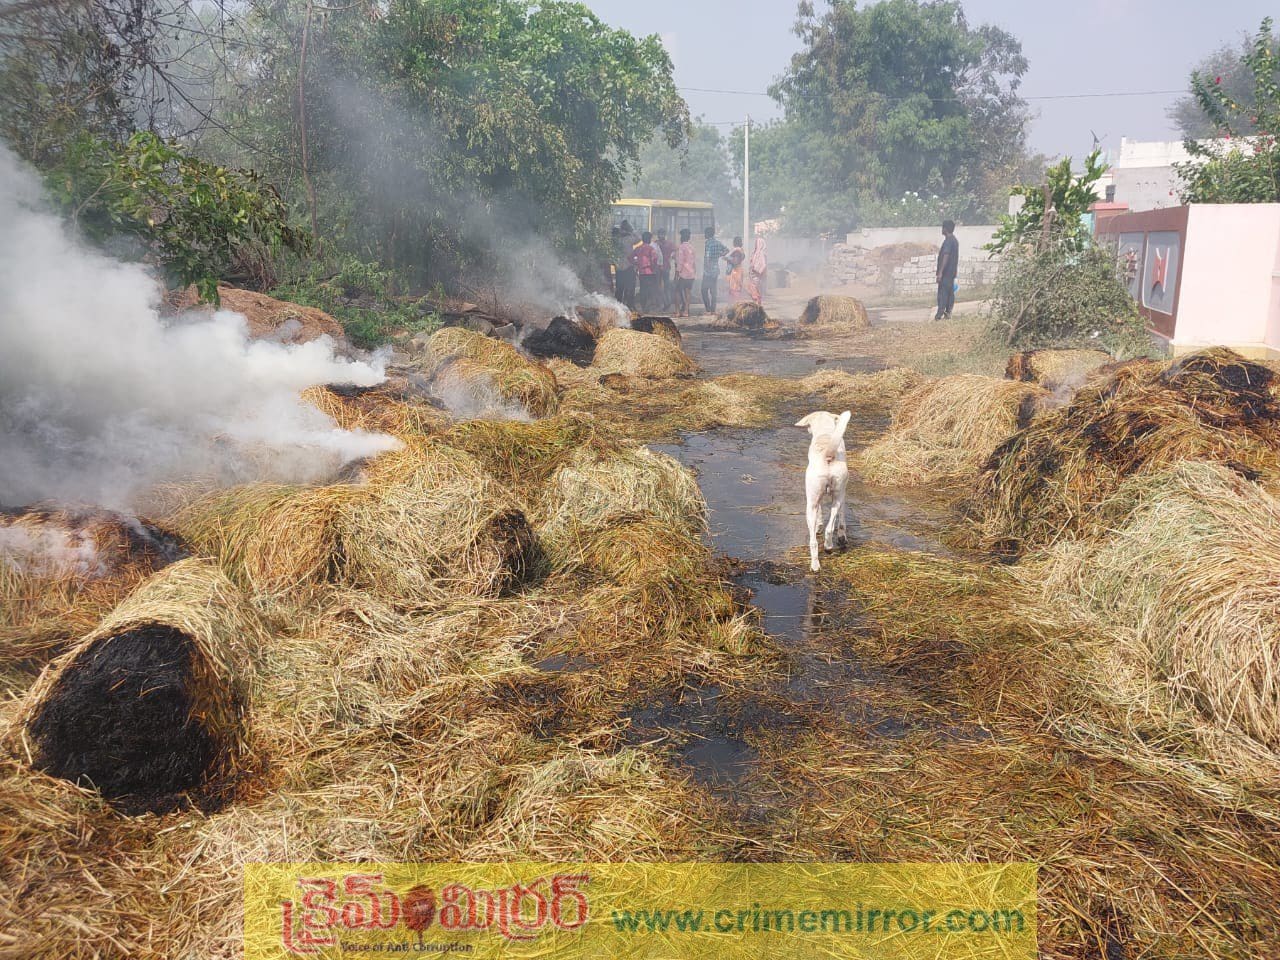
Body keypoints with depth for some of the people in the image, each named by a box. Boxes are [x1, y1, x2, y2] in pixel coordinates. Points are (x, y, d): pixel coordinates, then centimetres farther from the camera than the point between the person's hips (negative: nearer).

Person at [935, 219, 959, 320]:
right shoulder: (955, 240, 16)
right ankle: (948, 313, 10)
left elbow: (946, 256, -23)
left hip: (946, 272, -9)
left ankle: (940, 314, -12)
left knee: (942, 293, -9)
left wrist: (940, 272, -25)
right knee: (950, 293, 8)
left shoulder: (948, 241, -15)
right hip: (952, 272, 9)